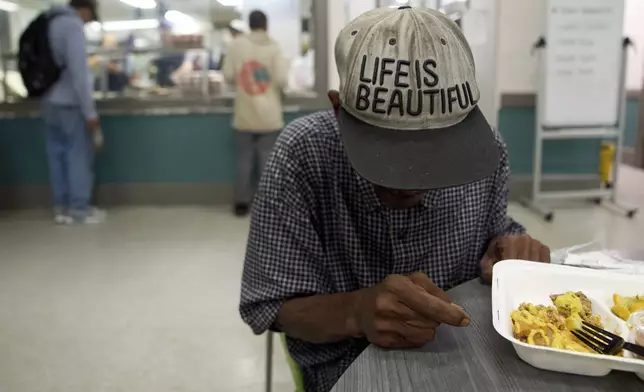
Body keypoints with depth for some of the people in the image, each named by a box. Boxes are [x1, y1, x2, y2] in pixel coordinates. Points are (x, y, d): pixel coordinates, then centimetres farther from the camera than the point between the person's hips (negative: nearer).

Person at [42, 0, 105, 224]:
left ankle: (61, 208, 15)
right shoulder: (73, 25, -12)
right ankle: (80, 209, 6)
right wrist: (90, 111, -18)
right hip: (69, 104, -8)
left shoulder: (48, 24, 14)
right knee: (79, 156, 1)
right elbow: (78, 71, -19)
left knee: (57, 155, 10)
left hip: (49, 103, 8)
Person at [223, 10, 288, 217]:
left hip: (244, 115, 2)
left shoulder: (236, 44, -2)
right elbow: (282, 80, -11)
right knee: (268, 160, 5)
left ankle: (242, 203, 14)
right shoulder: (274, 47, -6)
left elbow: (228, 75, -2)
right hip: (269, 116, -1)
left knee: (244, 159, 10)